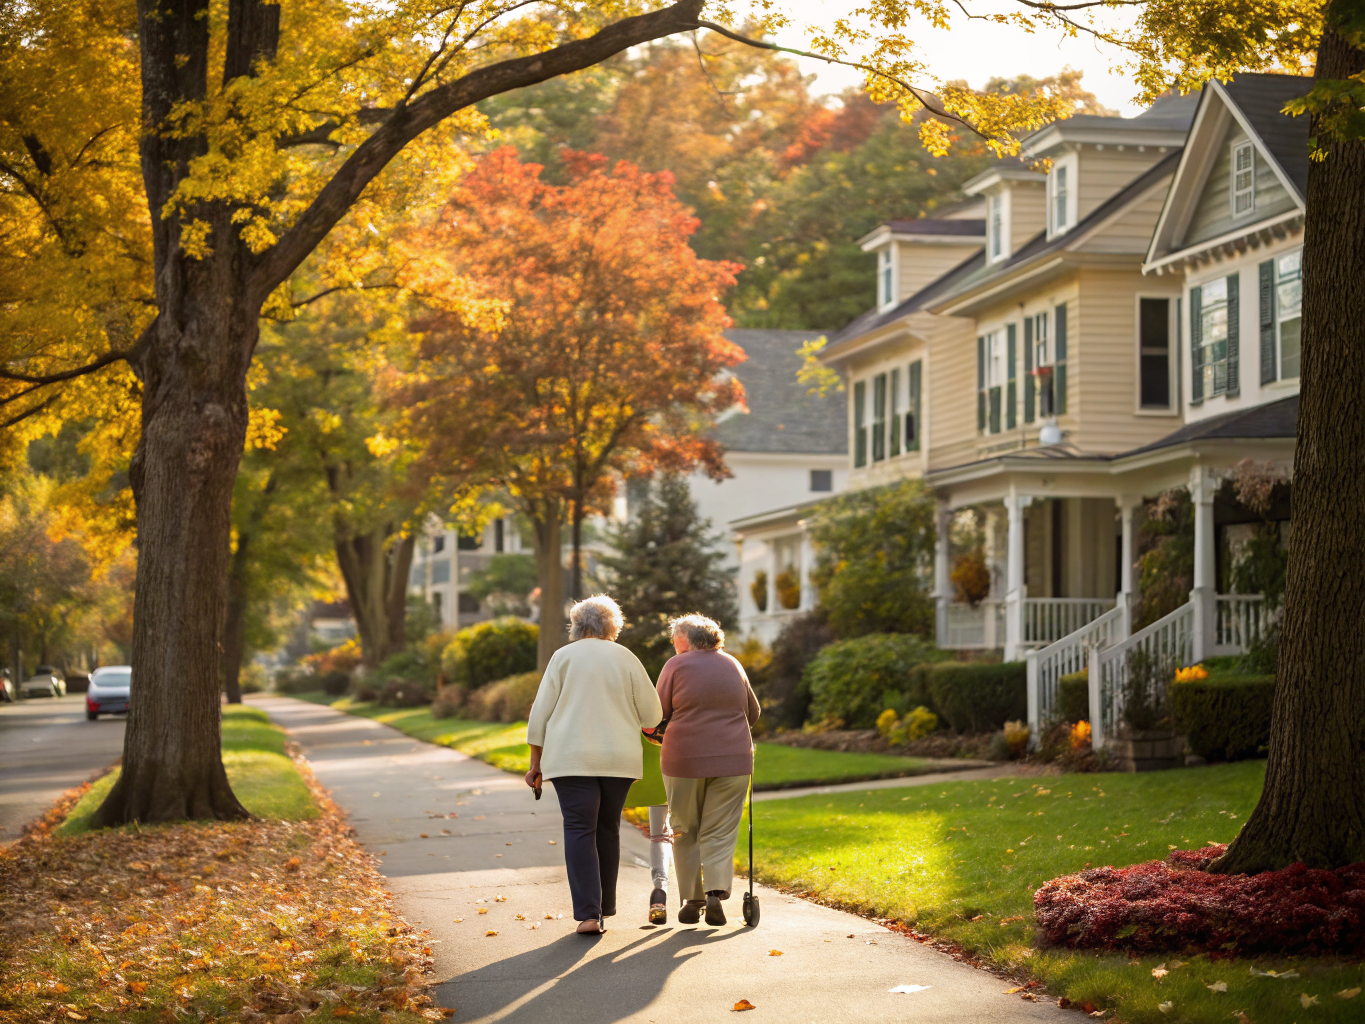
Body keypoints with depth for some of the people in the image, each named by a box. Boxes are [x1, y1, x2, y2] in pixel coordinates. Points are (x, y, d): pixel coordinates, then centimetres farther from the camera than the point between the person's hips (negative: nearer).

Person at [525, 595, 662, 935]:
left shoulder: (564, 656, 3)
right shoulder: (626, 659, 6)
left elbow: (541, 713, 1)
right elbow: (652, 715, 7)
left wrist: (535, 762, 6)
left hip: (572, 758, -2)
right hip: (619, 759, 2)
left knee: (579, 831, -4)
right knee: (608, 830, 13)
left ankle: (589, 914, -14)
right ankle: (603, 910, 17)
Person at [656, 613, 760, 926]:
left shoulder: (676, 665, -1)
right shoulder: (733, 666, 11)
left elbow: (659, 715, -3)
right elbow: (753, 712, 21)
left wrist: (661, 736, 18)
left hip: (685, 759, -2)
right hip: (732, 759, 2)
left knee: (685, 832, 10)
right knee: (719, 833, 5)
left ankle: (692, 900, 9)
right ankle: (716, 891, -14)